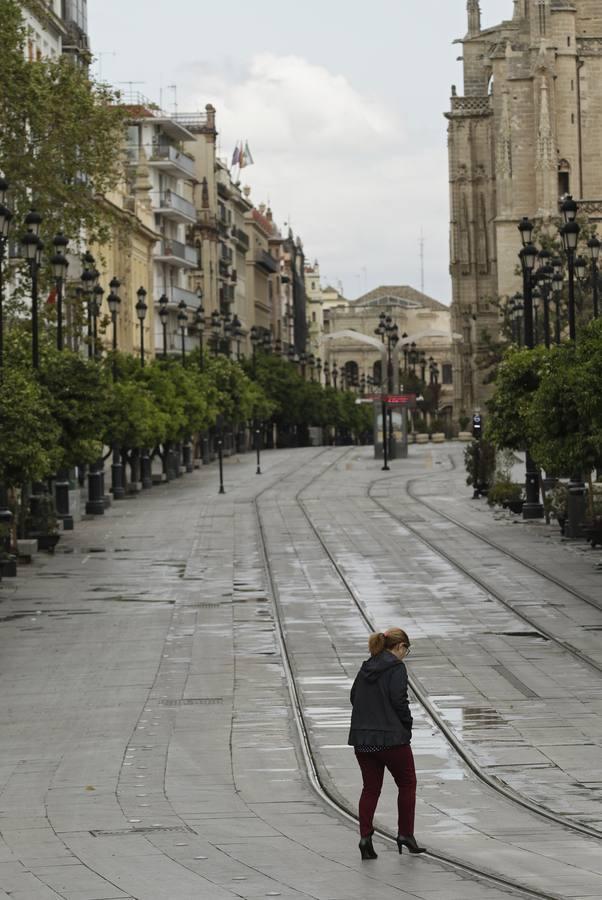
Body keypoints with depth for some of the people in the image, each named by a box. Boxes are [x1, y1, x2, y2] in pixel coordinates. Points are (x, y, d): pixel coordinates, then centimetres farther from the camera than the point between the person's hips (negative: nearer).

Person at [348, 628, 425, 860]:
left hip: (361, 737, 6)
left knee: (370, 788, 11)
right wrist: (407, 728, -2)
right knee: (407, 783, 12)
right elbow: (399, 701, -16)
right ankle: (405, 834, 12)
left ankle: (365, 837, 1)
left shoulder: (366, 667, 11)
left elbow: (354, 697, 13)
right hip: (390, 737, -6)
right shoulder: (396, 667, -10)